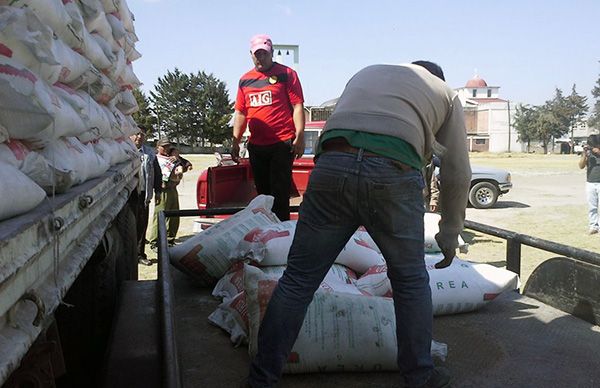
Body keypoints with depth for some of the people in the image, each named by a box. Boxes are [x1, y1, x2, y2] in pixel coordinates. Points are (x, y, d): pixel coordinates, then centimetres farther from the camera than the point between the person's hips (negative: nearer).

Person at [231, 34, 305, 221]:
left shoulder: (286, 74, 1)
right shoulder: (245, 80, 15)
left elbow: (297, 106, -4)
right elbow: (240, 113, 18)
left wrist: (299, 137, -12)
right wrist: (236, 142, 13)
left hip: (282, 143, -5)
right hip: (256, 146, 5)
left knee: (280, 192, -6)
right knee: (262, 192, 11)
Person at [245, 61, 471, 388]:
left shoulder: (365, 73, 36)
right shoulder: (444, 92, 27)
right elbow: (458, 173, 24)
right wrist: (449, 235, 32)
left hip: (331, 165, 2)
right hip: (393, 175, -2)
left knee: (297, 279, 8)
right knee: (411, 281, 18)